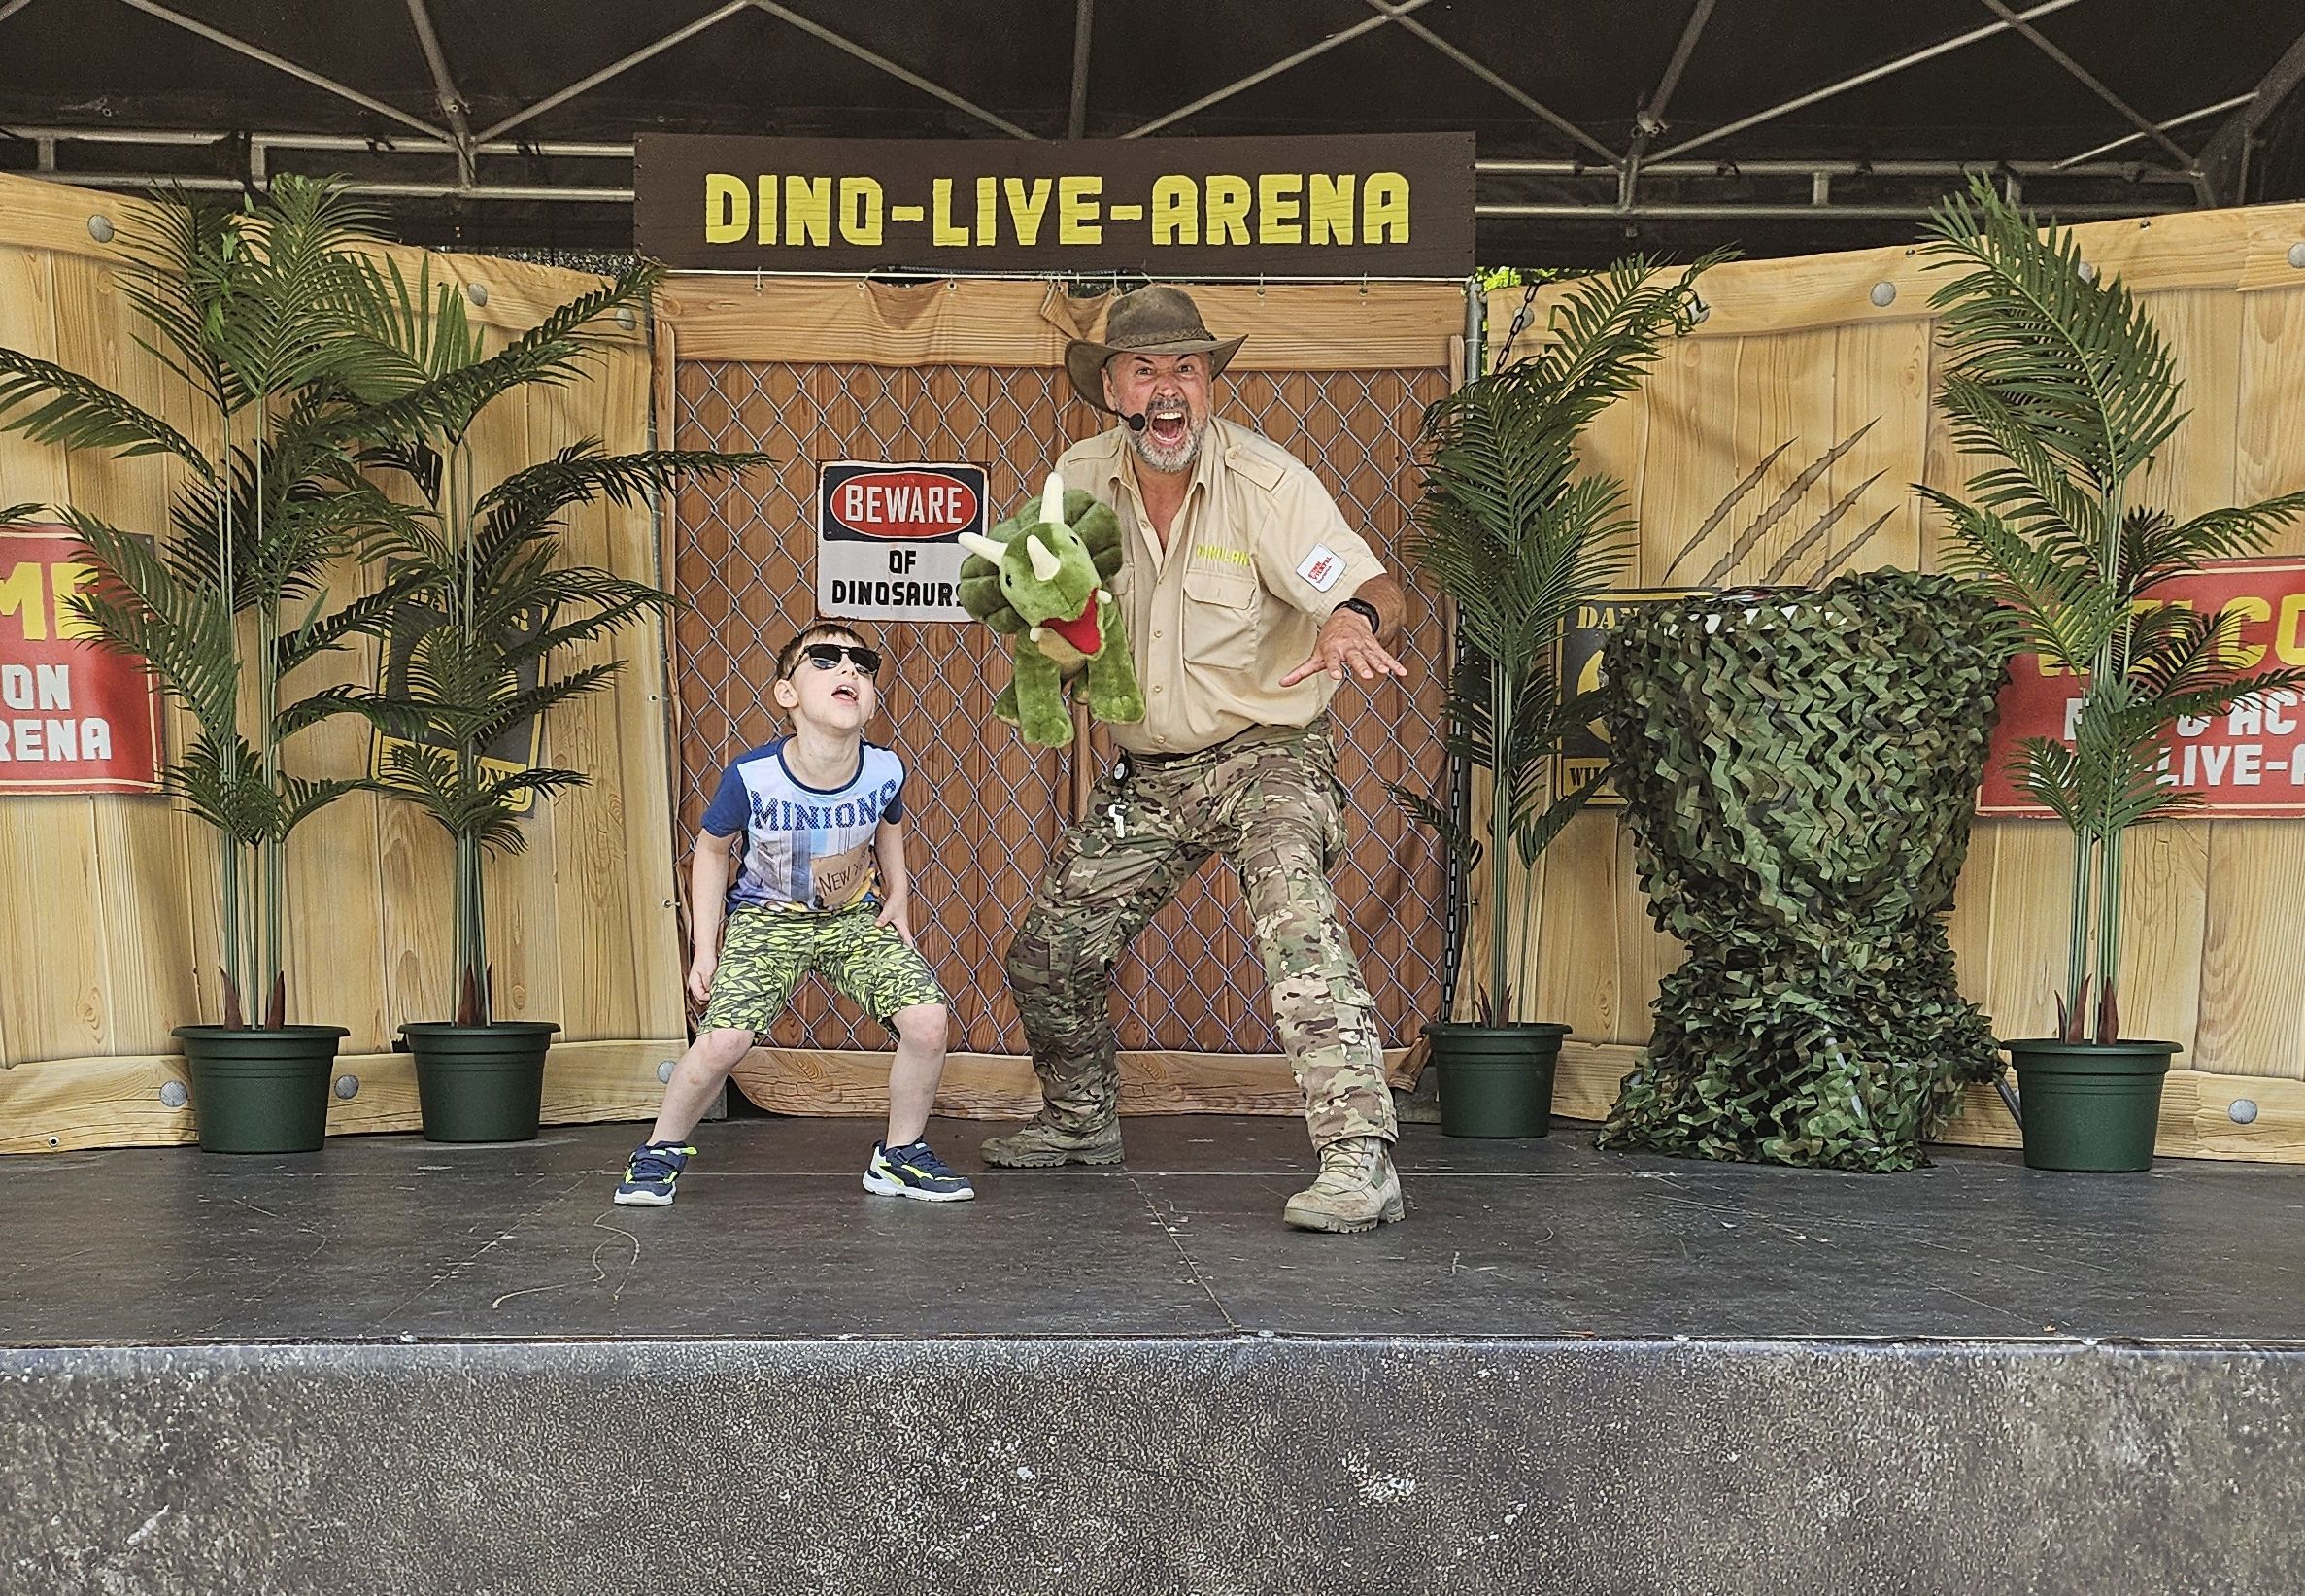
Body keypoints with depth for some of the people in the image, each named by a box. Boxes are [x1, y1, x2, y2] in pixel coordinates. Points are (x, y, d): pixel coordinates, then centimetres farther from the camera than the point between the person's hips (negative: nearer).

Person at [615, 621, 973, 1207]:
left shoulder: (884, 771, -18)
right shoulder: (751, 778, -25)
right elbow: (713, 850, -5)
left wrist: (897, 898, 0)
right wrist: (704, 949, -6)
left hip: (856, 917, 3)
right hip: (767, 918, -2)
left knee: (928, 1021, -16)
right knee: (721, 1042, -21)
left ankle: (900, 1156, 8)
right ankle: (661, 1151, 8)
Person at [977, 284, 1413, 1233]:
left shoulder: (1264, 478, -17)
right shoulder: (1081, 479, -3)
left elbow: (1377, 591, -25)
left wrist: (1353, 619, -50)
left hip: (1268, 754, -5)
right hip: (1146, 774, 6)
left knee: (1294, 915, -32)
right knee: (1046, 955, 11)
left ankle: (1359, 1160, -32)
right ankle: (1081, 1120, 38)